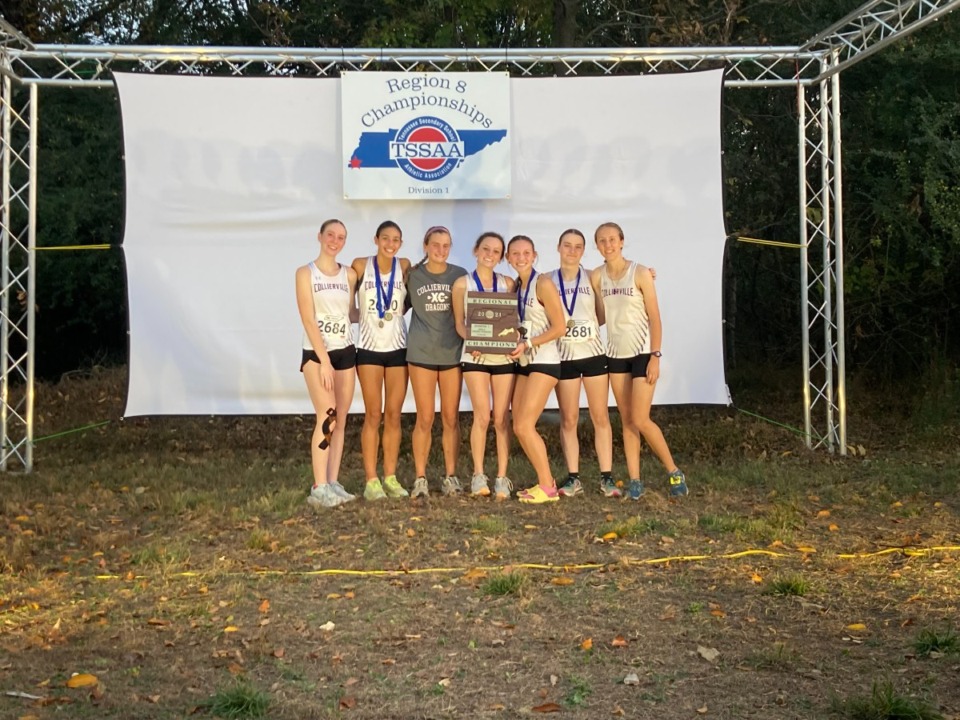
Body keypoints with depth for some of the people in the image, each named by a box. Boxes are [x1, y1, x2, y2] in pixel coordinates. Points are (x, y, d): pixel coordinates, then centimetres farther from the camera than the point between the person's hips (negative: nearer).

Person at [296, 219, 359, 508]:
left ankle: (333, 483, 11)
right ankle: (319, 487, -12)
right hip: (316, 353, -5)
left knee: (340, 420, 4)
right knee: (327, 416, -16)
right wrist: (324, 360, -15)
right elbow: (308, 320, -10)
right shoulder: (305, 273, -3)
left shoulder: (349, 274, 10)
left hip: (345, 351, 5)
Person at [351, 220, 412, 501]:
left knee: (394, 414, 5)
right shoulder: (361, 266, -4)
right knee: (373, 414, -2)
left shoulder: (404, 267, 2)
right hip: (369, 347, -2)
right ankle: (371, 480, 4)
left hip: (398, 347, 2)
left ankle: (390, 477, 13)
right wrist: (364, 315, -6)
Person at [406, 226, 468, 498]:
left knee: (451, 418, 4)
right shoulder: (413, 275, 4)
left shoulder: (459, 275, 6)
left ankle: (451, 476, 13)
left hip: (452, 353, 1)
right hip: (421, 352, -1)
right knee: (425, 418, -1)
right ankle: (420, 478, 7)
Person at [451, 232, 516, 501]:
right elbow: (459, 322, 3)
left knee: (501, 418, 1)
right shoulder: (462, 284, 4)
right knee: (482, 416, -6)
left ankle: (501, 478, 7)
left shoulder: (508, 283, 8)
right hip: (475, 356, -1)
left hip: (504, 355, 1)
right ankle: (478, 475, 6)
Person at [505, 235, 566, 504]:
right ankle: (546, 481, 17)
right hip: (524, 363, 8)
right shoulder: (515, 285, 11)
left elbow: (559, 327, -13)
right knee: (519, 428, 5)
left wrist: (527, 344, -18)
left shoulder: (543, 284, -10)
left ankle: (548, 487, 1)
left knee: (524, 426, -10)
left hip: (544, 362, -8)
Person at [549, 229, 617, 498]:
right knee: (568, 420, 3)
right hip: (564, 356, 0)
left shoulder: (592, 277, 3)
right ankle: (573, 477, 10)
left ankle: (607, 477, 6)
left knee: (600, 417, 2)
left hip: (593, 353, 0)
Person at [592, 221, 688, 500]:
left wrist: (655, 357, -16)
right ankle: (635, 480, 13)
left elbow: (655, 318, -11)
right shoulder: (597, 276, 3)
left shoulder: (640, 273, -10)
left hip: (642, 353, -5)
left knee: (641, 421, -9)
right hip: (616, 354, 5)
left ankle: (674, 472, 8)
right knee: (626, 421, 7)